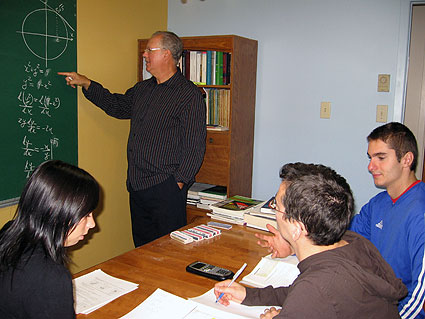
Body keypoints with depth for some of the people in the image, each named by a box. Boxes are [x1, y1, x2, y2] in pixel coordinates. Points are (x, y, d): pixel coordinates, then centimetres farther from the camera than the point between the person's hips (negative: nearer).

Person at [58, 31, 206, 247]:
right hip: (137, 186, 8)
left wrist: (178, 183, -16)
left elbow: (194, 147, -13)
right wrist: (85, 83, 26)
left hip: (166, 189, -8)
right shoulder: (142, 89, 14)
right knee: (142, 248, 17)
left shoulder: (190, 95, -10)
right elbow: (116, 105, 31)